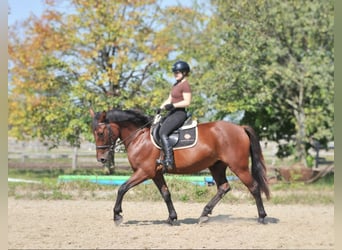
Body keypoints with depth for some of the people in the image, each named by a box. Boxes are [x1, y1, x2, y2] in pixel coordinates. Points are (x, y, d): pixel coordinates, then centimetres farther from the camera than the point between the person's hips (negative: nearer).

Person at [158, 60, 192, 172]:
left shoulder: (185, 85, -12)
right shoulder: (176, 84, 18)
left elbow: (187, 102, -19)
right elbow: (169, 99, 20)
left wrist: (173, 105, -24)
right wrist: (160, 107, 5)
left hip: (179, 113, -11)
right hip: (172, 113, 11)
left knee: (162, 132, -25)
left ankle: (169, 160, -31)